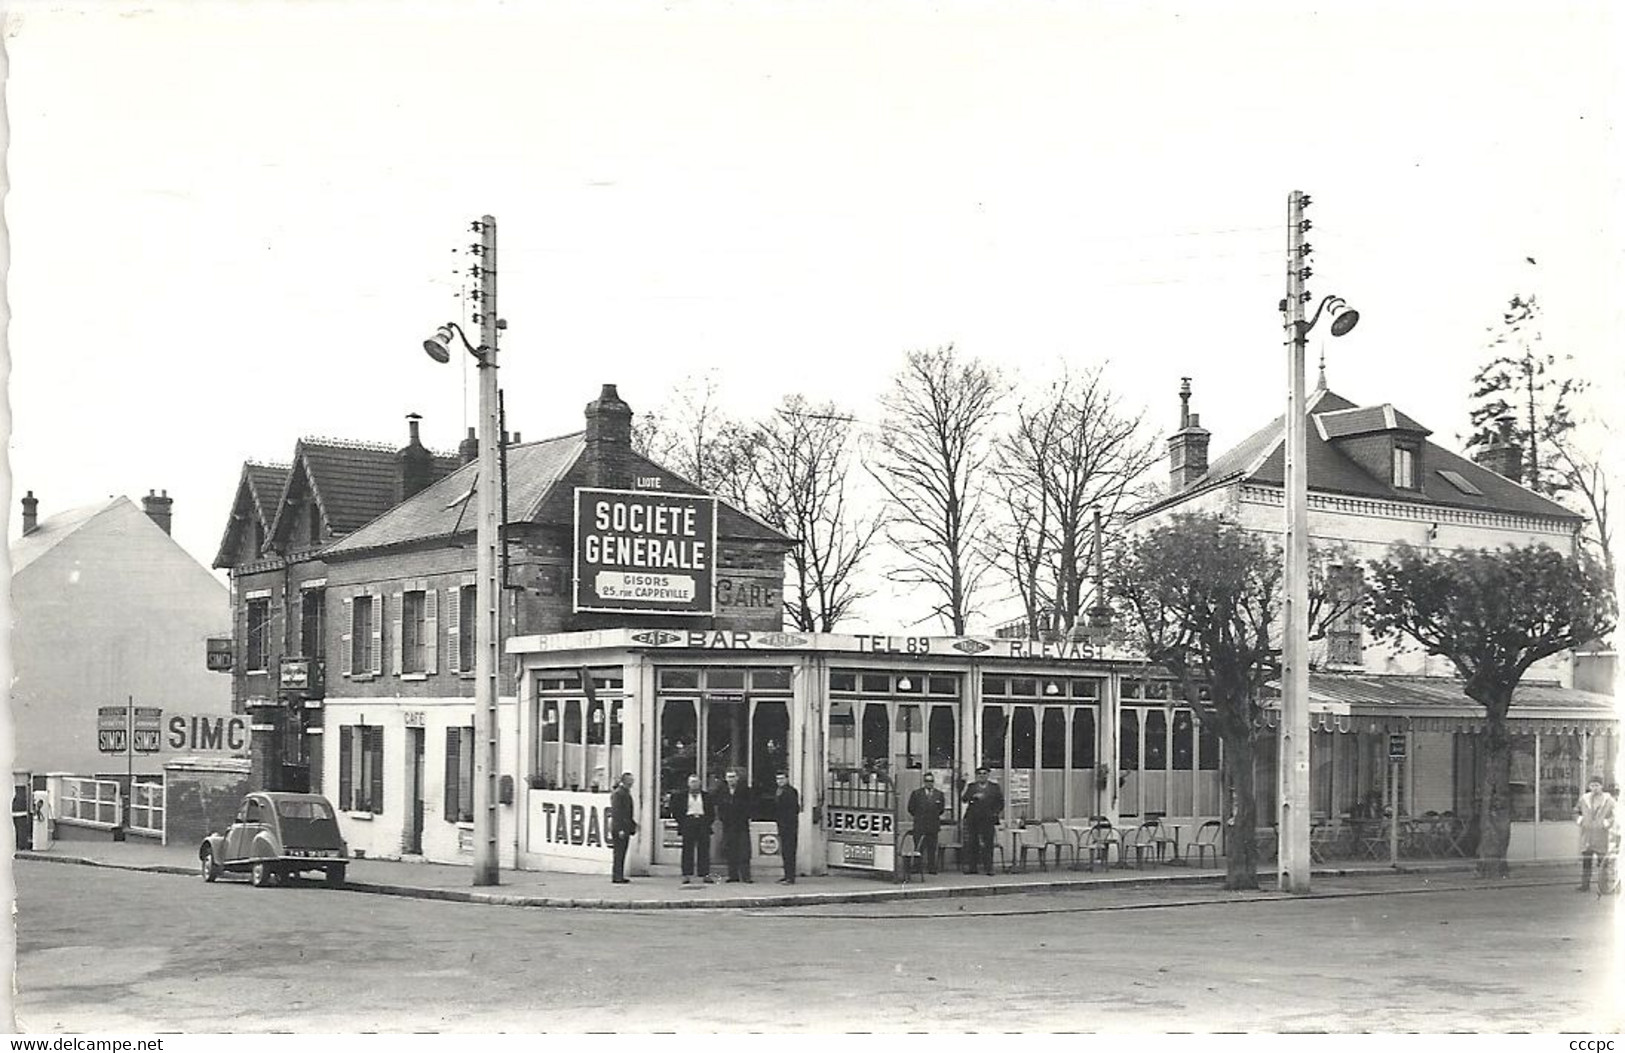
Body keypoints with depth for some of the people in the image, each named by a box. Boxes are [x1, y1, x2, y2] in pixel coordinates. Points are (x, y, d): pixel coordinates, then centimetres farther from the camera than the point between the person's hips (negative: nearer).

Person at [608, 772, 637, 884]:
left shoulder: (627, 793, 17)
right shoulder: (617, 793, -13)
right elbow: (615, 812, -18)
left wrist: (634, 824, 18)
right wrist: (620, 829, -21)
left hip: (626, 828, 9)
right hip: (619, 828, -9)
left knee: (622, 854, 11)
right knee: (618, 853, -6)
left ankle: (619, 876, 15)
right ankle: (617, 877, -4)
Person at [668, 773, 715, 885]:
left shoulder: (706, 796, 12)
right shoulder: (681, 795, 7)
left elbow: (712, 812, 14)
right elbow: (673, 809, 8)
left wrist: (708, 822, 1)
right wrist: (681, 821, 1)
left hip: (703, 823, 1)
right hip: (688, 823, -1)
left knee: (704, 850, -2)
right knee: (688, 850, -3)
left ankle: (705, 875, -1)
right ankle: (686, 875, -3)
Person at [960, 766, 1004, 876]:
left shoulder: (994, 787, 10)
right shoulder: (971, 786, 12)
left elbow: (1000, 801, 11)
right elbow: (963, 799, 3)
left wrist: (996, 812, -1)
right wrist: (973, 797, -13)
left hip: (988, 819, -1)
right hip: (972, 819, 1)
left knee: (988, 844, -5)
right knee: (971, 844, 0)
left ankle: (989, 868, -2)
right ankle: (971, 867, 5)